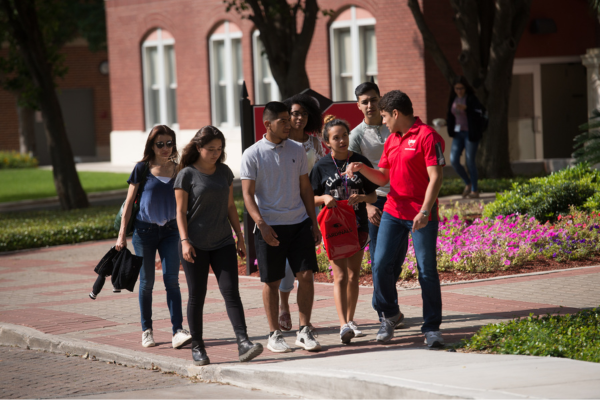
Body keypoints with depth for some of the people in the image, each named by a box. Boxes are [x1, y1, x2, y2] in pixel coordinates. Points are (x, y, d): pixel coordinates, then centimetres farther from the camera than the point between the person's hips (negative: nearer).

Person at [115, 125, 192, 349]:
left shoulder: (178, 170, 3)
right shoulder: (142, 169, -3)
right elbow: (129, 202, 0)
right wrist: (121, 235, -3)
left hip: (170, 231, 1)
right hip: (144, 230, -1)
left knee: (172, 280, -8)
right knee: (147, 282, 7)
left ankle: (178, 331, -14)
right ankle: (146, 331, 19)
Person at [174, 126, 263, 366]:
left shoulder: (224, 172, 10)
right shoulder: (187, 175, -4)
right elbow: (181, 211, -5)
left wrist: (240, 237, 15)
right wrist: (184, 241, -15)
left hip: (223, 242, 4)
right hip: (196, 245, -3)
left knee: (231, 291, -7)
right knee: (197, 296, 3)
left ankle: (243, 342, -15)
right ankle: (197, 346, 13)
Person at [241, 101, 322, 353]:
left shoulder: (297, 150, 9)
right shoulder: (252, 155, -4)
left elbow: (305, 188, 15)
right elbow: (248, 194, -8)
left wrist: (314, 223, 12)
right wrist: (261, 224, -20)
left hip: (299, 222, 3)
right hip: (270, 226, -3)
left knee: (306, 275, -3)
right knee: (272, 282, 3)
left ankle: (304, 331, 6)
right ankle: (274, 334, 14)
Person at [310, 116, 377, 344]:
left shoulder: (360, 162, 1)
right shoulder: (322, 166, -1)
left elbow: (373, 196, 5)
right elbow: (311, 197, 5)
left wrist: (362, 197, -16)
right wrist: (324, 198, -16)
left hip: (358, 225, 2)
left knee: (353, 275, 11)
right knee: (340, 275, -10)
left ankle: (350, 319, 26)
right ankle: (343, 325, -19)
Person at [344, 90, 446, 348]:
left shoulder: (427, 136, -9)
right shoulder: (391, 141, 15)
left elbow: (435, 177, -15)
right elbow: (382, 178, 21)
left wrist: (424, 211, -22)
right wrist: (360, 168, 3)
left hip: (422, 216, -7)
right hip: (393, 211, 7)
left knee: (427, 271, -1)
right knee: (381, 264, -1)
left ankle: (432, 328, 7)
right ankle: (389, 316, 18)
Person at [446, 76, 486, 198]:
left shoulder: (471, 99, -10)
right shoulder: (453, 100, 10)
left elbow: (480, 113, -23)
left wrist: (466, 109, -32)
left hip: (470, 134, -6)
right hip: (458, 133, 6)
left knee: (470, 162, -3)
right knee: (453, 160, -3)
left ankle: (474, 190, 9)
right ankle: (468, 183, 18)